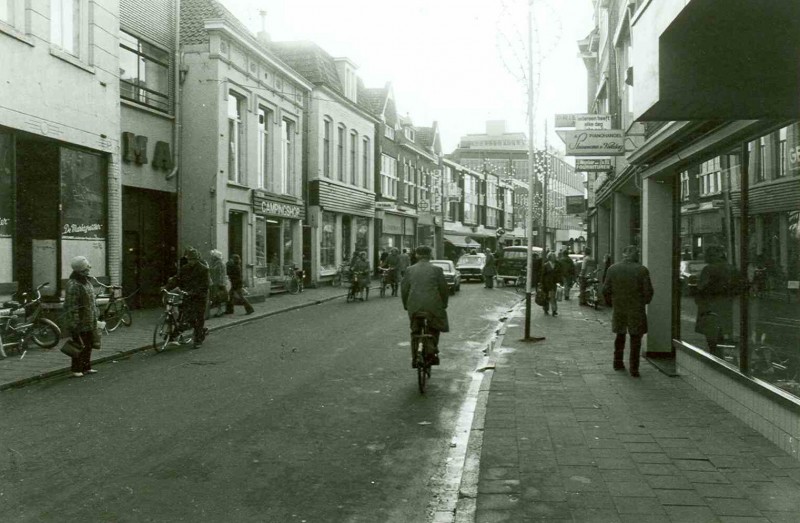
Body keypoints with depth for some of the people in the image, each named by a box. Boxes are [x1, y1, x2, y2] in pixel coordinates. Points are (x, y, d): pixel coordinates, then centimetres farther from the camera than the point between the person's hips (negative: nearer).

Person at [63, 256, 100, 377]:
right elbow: (71, 307, -22)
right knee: (80, 347, -2)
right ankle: (76, 369, 8)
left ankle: (86, 367, 28)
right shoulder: (73, 285, -20)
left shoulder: (86, 281, 11)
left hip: (89, 322, 9)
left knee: (88, 345, 16)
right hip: (80, 323, -9)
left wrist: (95, 317, 24)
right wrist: (74, 325, -22)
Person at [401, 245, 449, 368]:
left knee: (415, 332, 12)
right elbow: (444, 288, 0)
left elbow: (404, 288, 7)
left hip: (414, 306, 2)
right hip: (433, 305, -2)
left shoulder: (410, 270, 6)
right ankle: (433, 350, 2)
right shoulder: (436, 269, 0)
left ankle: (415, 358, 8)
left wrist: (406, 305, 17)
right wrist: (444, 304, 12)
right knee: (434, 329, 18)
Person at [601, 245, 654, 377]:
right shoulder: (642, 270, -11)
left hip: (618, 308, 3)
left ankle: (618, 363, 27)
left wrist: (610, 303, 14)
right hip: (636, 309, -3)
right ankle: (634, 368, 5)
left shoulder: (613, 269, -3)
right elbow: (648, 291, -9)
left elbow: (606, 290, -1)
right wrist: (644, 301, 11)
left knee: (620, 335, 20)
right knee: (635, 338, 7)